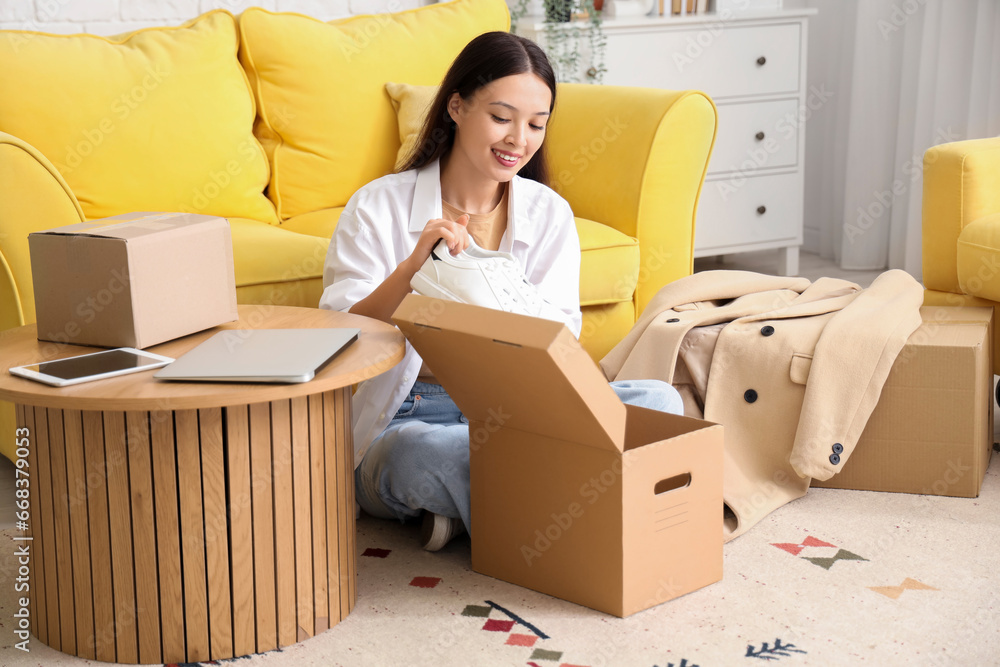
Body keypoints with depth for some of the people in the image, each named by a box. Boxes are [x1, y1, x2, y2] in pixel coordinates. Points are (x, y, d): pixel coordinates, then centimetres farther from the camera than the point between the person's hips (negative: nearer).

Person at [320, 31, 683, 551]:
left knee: (659, 401, -21)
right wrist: (411, 267, -29)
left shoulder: (548, 214, 6)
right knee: (418, 453, -42)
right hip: (406, 416, -4)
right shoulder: (378, 207, -4)